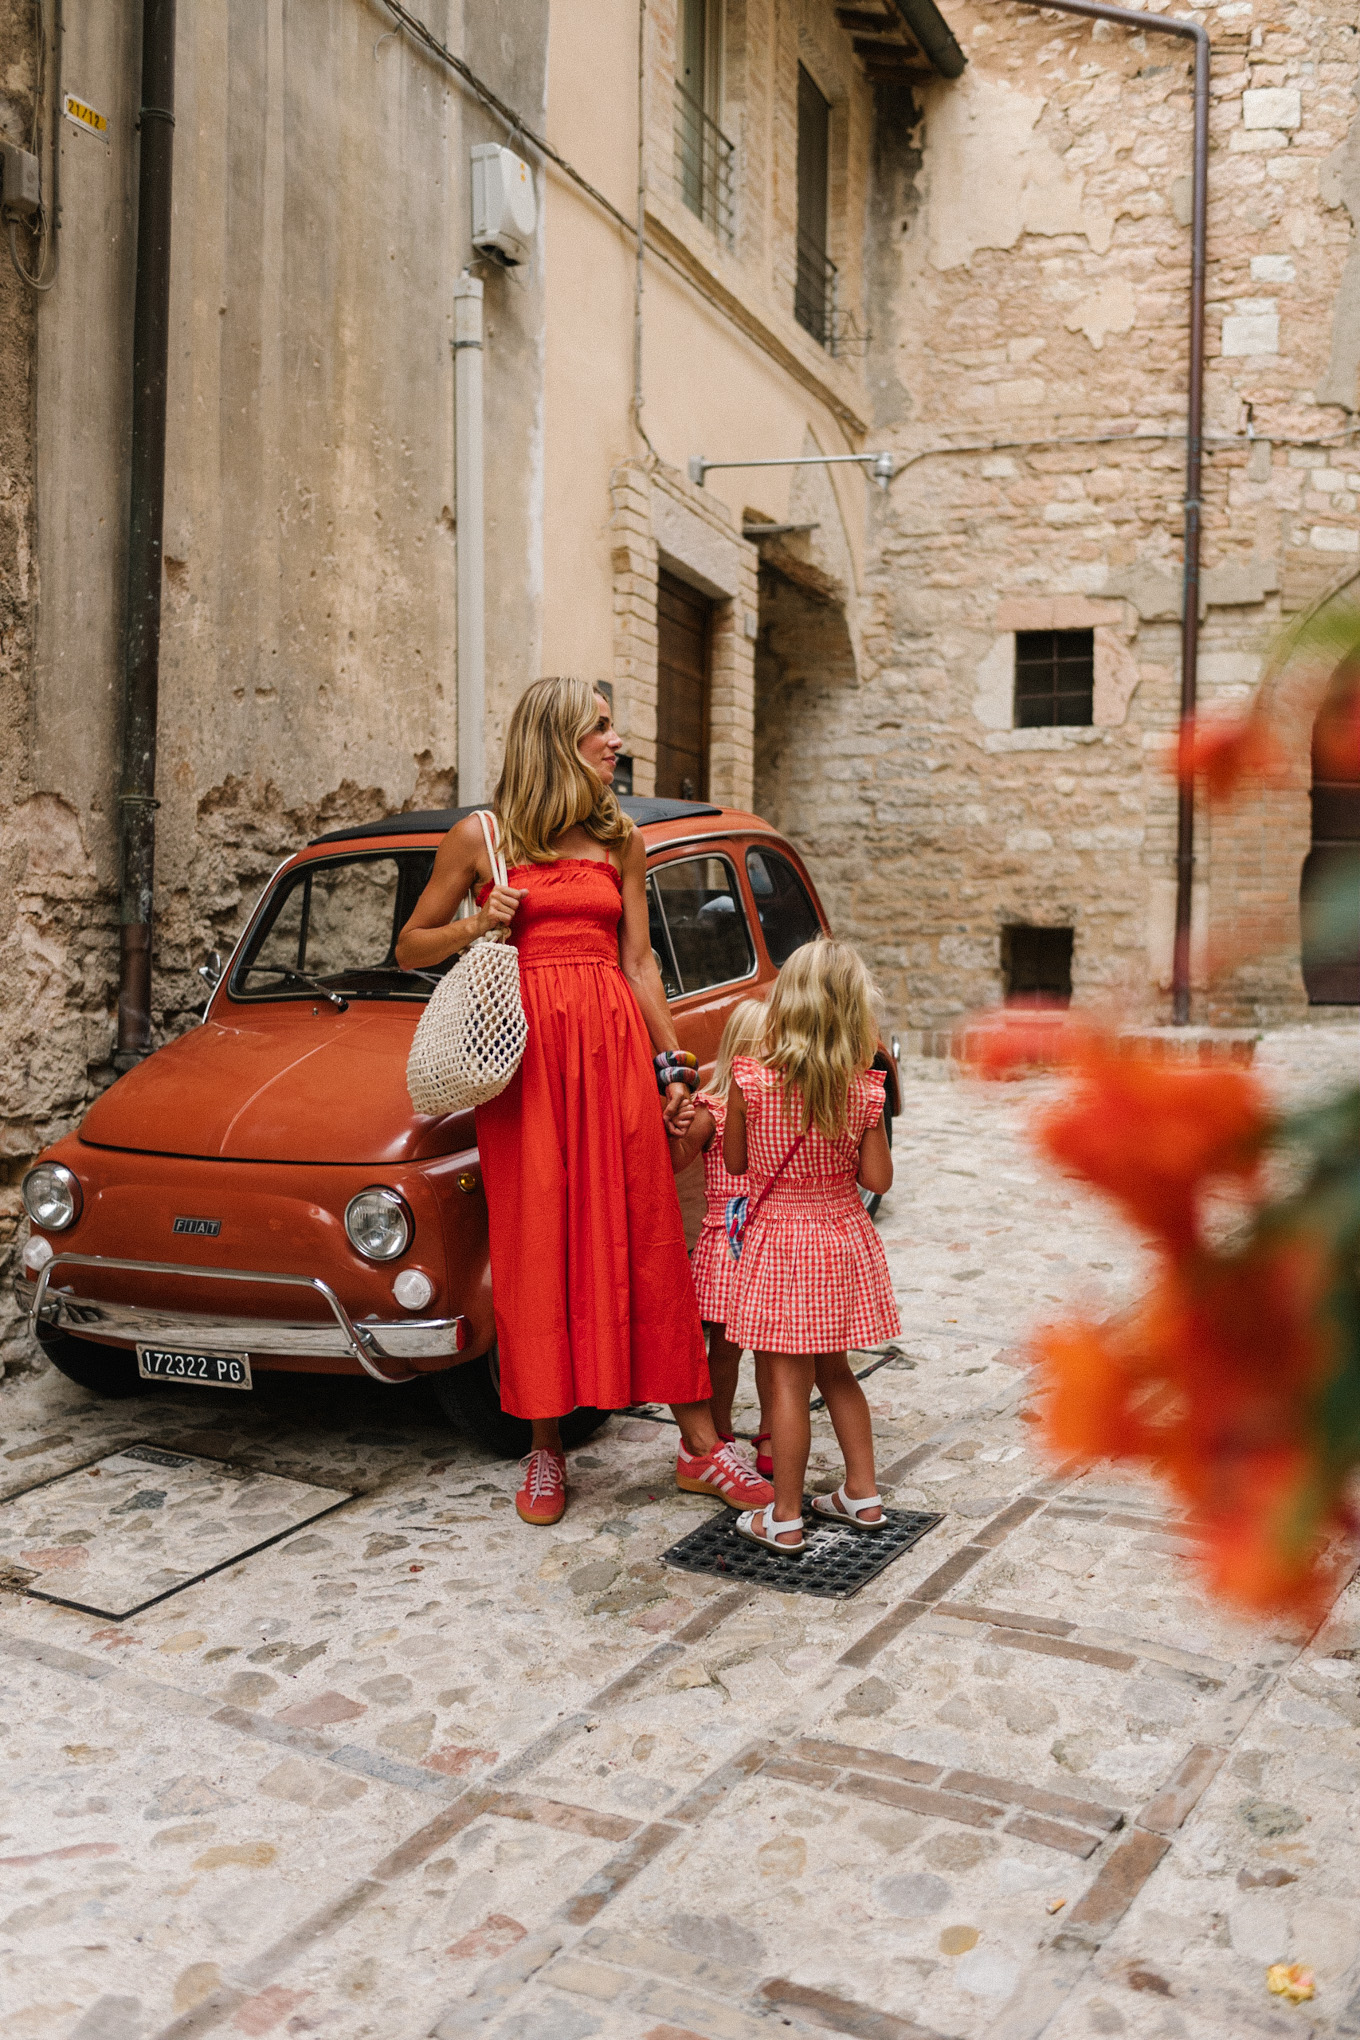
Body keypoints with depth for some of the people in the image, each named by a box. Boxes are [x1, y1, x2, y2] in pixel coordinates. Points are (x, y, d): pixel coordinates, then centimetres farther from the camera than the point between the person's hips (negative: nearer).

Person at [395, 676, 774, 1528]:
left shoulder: (621, 839, 13)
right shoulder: (479, 837, 4)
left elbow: (639, 960, 12)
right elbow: (411, 949, 11)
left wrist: (670, 1066, 5)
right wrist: (476, 926, -8)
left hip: (614, 1045, 2)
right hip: (526, 1051, -2)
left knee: (650, 1241, 2)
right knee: (535, 1249, 2)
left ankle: (700, 1444, 10)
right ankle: (547, 1448, 16)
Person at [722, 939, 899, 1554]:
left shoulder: (750, 1080, -15)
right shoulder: (865, 1090, -9)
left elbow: (735, 1161, -2)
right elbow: (878, 1179, -5)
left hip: (779, 1242, -3)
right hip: (843, 1239, 4)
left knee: (788, 1383, 3)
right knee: (834, 1372, 20)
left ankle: (784, 1520, 12)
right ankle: (862, 1495, 29)